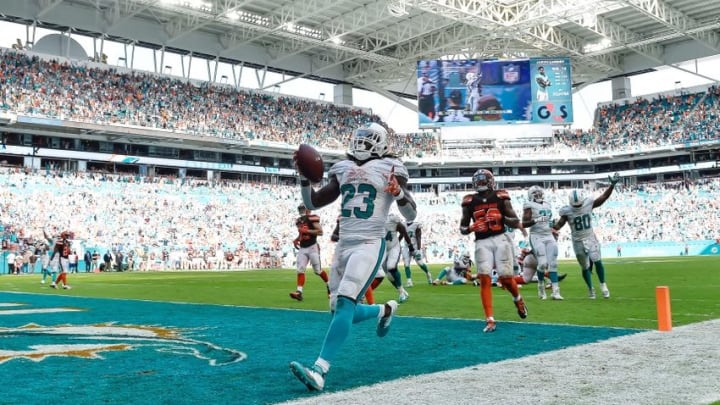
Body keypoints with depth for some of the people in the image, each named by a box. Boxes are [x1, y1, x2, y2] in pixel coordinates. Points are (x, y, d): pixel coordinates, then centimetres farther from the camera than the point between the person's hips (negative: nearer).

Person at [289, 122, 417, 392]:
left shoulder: (389, 169, 0)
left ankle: (319, 372, -25)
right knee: (340, 311, 12)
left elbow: (411, 216, -2)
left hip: (370, 245, -7)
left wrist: (398, 193, -21)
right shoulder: (343, 169, 14)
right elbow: (312, 203, 17)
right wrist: (304, 178, 2)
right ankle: (385, 310, 40)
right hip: (343, 245, 7)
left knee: (344, 304, -21)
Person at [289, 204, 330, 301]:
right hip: (302, 248, 7)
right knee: (300, 270, -7)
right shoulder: (299, 220, 13)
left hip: (312, 247, -7)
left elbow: (320, 232, -18)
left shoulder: (312, 218, -11)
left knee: (318, 270, 3)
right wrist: (296, 240, 8)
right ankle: (299, 292, -14)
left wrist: (306, 230, -21)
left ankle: (329, 286, 25)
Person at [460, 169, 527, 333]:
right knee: (485, 279, -10)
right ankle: (490, 320, -9)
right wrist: (471, 228, -9)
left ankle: (517, 299, 33)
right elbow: (462, 228, 13)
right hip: (482, 243, 1)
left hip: (500, 240, -1)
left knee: (506, 278, -3)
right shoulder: (470, 201, 7)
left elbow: (516, 222, 3)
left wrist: (500, 217, -15)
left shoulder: (500, 197, 3)